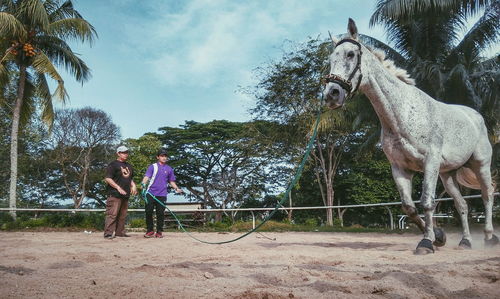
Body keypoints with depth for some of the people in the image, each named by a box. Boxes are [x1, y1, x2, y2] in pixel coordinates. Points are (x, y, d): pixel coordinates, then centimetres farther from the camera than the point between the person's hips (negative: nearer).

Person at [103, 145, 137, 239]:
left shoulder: (128, 166, 21)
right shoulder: (113, 165, -3)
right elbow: (108, 178, -11)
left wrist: (133, 186, 10)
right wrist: (118, 187, -19)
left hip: (125, 194, 8)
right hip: (114, 194, -8)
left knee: (123, 215, 11)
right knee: (112, 214, -10)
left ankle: (120, 232, 19)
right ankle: (108, 233, -8)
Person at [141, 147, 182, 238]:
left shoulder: (169, 169, 13)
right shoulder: (153, 166, 5)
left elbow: (171, 181, 18)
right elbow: (147, 176, -7)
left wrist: (176, 188, 1)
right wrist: (143, 183, -27)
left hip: (162, 195, 1)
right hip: (150, 194, -1)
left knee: (160, 213, 3)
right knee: (148, 212, -1)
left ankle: (159, 232, 13)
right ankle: (150, 230, 13)